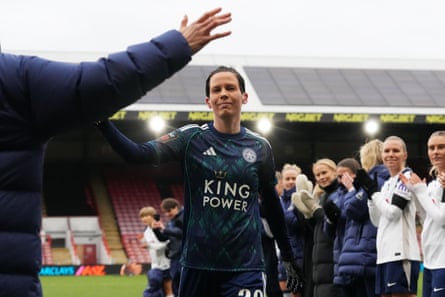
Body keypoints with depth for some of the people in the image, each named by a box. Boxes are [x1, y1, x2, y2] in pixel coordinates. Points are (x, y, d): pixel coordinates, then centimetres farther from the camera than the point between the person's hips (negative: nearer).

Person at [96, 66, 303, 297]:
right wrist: (102, 121, -25)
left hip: (245, 268, 0)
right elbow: (138, 154, -11)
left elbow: (271, 203, 16)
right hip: (197, 264, 0)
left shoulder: (260, 147, 5)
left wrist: (288, 256, 19)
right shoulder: (191, 138, 0)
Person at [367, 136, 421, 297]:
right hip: (385, 254, 9)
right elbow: (377, 221, 18)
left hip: (401, 253, -9)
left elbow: (393, 212, -14)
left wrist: (374, 192, -4)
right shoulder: (387, 184, 21)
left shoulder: (407, 177, -5)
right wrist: (370, 196, 6)